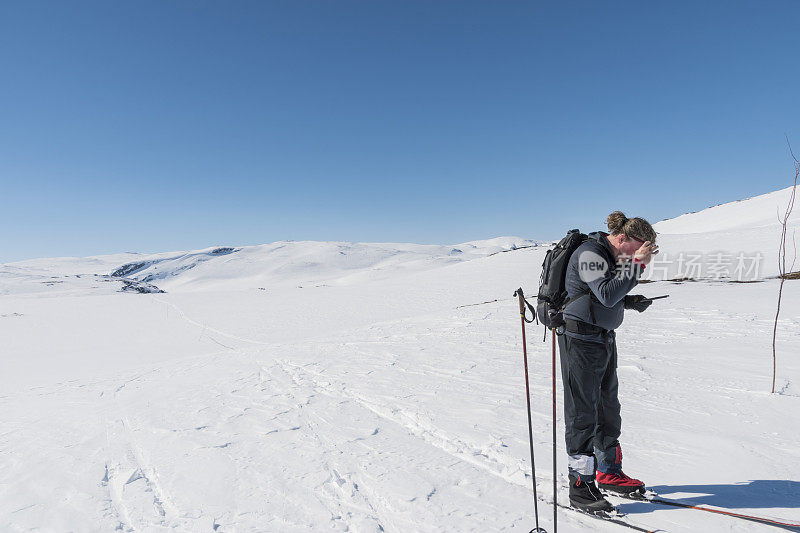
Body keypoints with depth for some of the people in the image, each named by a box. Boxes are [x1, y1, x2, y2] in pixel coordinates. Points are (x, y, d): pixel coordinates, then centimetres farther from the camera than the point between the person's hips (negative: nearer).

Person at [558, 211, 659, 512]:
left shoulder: (614, 256, 12)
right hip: (581, 339, -10)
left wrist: (632, 301, 6)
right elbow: (607, 294, -27)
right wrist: (636, 264, -23)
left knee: (609, 408, 18)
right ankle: (580, 487, 7)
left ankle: (608, 472, 35)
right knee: (583, 413, -4)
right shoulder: (590, 254, -16)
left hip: (604, 338, 10)